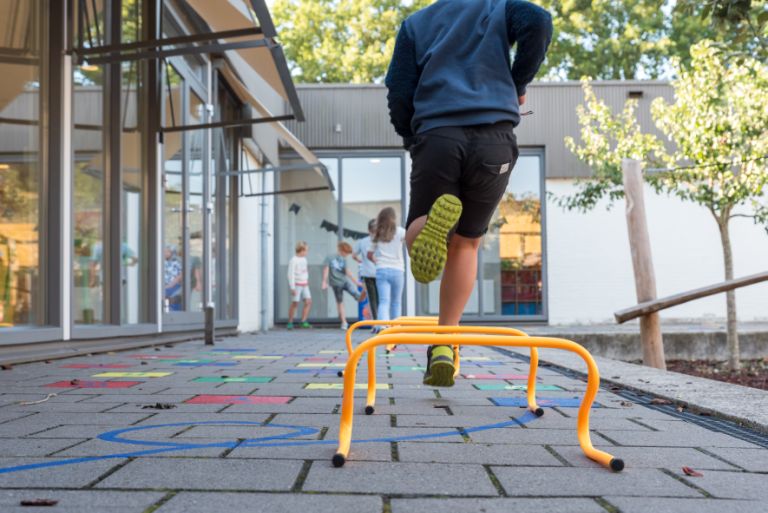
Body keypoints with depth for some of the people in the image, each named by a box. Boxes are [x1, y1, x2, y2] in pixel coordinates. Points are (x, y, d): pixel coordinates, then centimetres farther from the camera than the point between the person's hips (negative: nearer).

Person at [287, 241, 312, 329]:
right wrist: (292, 288, -18)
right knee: (295, 304, -4)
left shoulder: (304, 259, 13)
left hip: (304, 285, 7)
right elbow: (291, 274, -15)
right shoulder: (293, 260, -12)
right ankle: (290, 323, 8)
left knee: (308, 302, -2)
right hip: (296, 284, -7)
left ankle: (303, 322, 3)